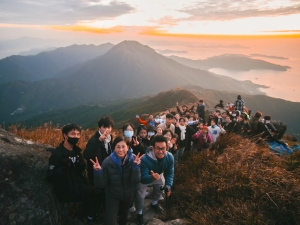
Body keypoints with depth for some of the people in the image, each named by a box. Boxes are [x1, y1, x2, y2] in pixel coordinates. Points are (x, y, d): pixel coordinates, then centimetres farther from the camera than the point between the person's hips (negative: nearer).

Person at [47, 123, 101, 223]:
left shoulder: (76, 150, 3)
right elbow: (50, 177, -21)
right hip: (65, 190, -7)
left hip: (77, 184, 7)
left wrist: (81, 164, -14)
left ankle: (90, 216, 23)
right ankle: (90, 216, 15)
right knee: (94, 193, -13)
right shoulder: (57, 154, -19)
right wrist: (64, 167, -36)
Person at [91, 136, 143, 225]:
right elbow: (101, 184, -22)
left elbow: (136, 181, -25)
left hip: (128, 195, 3)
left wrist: (136, 166, -40)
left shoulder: (134, 159, -21)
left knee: (124, 214, 29)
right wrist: (98, 171, -40)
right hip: (112, 196, -2)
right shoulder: (107, 162, -25)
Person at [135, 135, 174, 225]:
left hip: (157, 175, 5)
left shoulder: (170, 157, -31)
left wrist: (168, 186, -30)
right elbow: (143, 178, -43)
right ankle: (139, 213, 28)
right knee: (140, 196, -5)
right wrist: (152, 177, -64)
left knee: (160, 189, 22)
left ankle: (154, 203, 56)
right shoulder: (145, 159, -45)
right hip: (143, 178, -4)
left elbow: (169, 173, -17)